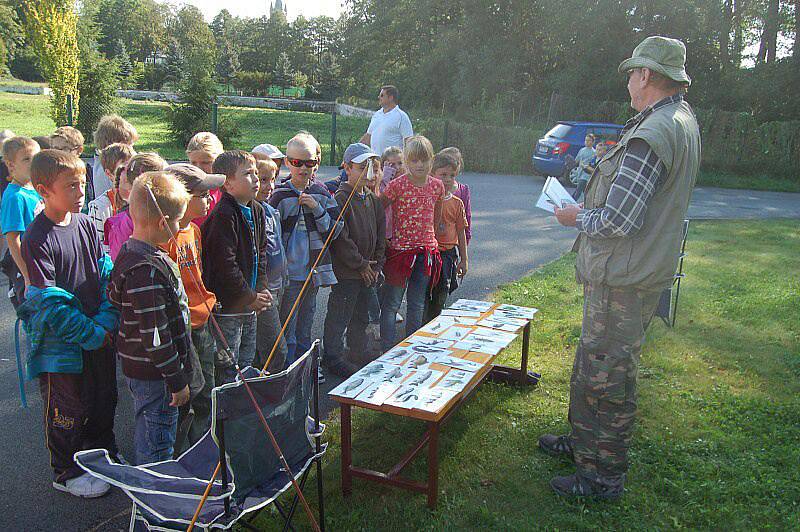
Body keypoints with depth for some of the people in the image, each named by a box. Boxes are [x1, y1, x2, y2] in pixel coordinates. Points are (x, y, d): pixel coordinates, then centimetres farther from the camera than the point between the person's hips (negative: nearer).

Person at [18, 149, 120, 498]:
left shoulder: (85, 223, 1)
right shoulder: (37, 239, -19)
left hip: (100, 334, 6)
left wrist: (107, 321, -8)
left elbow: (106, 273, 3)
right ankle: (67, 473, 30)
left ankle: (103, 452, 43)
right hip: (61, 343, -6)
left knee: (104, 396, 20)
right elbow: (49, 302, -21)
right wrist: (91, 335, -18)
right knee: (68, 409, 10)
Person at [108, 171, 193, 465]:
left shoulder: (128, 252, 4)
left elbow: (113, 298, 16)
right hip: (154, 374, -10)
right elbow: (155, 336, -27)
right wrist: (177, 381, -18)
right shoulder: (147, 270, -28)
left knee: (146, 435, 26)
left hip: (136, 364, 10)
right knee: (158, 445, 6)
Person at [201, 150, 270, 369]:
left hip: (250, 306, 8)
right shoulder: (223, 216, -19)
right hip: (227, 308, -8)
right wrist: (251, 297, -14)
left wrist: (261, 289, 4)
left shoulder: (257, 211, 8)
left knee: (247, 363, 20)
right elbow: (225, 265, -22)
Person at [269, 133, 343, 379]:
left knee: (306, 323, 18)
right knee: (287, 325, 2)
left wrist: (316, 208, -14)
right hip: (289, 272, -4)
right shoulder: (280, 195, -7)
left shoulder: (321, 193, 4)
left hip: (313, 270, 4)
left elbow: (333, 231, 0)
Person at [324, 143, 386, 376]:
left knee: (361, 317, 19)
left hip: (369, 272, 8)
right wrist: (362, 265, -14)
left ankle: (358, 355, 32)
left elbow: (381, 234, 14)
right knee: (339, 317, 3)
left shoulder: (373, 199, 10)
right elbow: (341, 239, -18)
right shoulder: (341, 199, -14)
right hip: (346, 272, -7)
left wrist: (377, 265, 6)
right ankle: (334, 359, 16)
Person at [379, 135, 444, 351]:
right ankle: (388, 351, 11)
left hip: (427, 250, 5)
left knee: (417, 305, 15)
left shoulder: (437, 186, 2)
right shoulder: (397, 185, -13)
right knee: (391, 304, 2)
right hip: (400, 249, -5)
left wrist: (426, 235, 13)